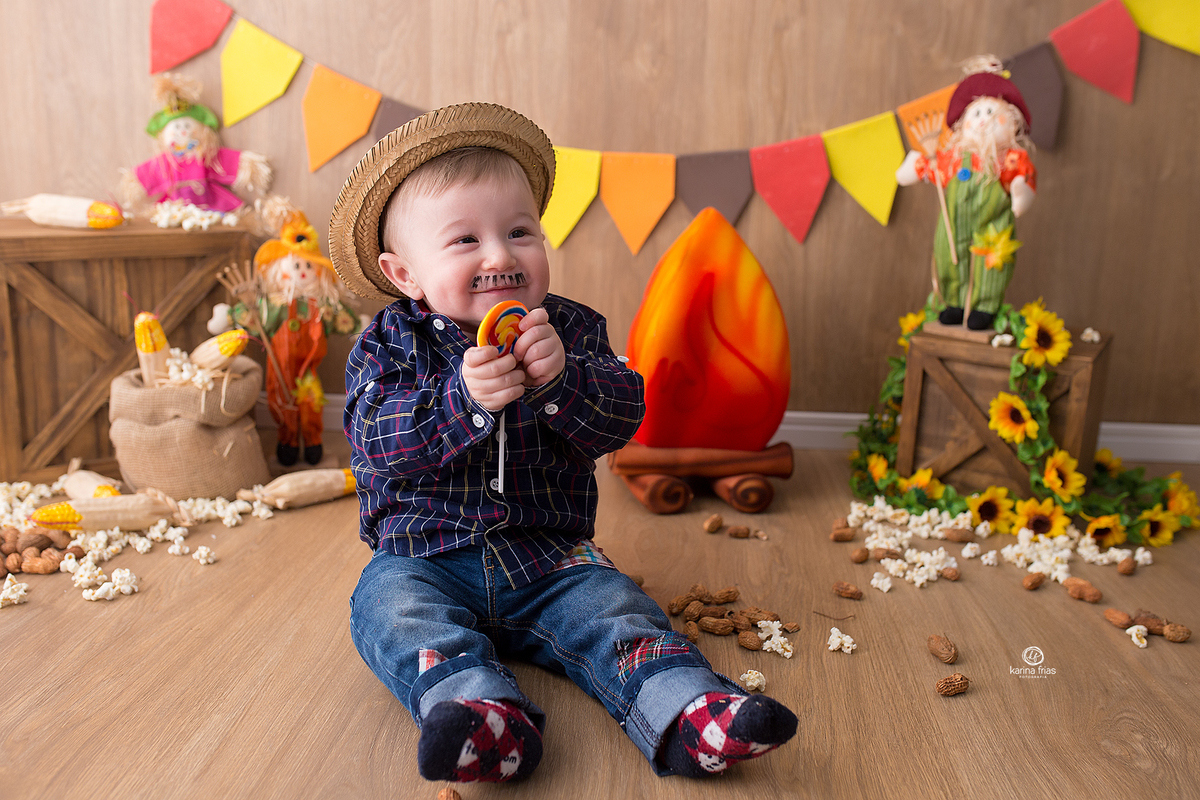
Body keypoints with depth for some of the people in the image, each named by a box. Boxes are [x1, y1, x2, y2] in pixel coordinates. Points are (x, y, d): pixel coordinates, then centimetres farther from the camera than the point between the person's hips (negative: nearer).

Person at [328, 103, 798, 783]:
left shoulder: (570, 329, 1)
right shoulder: (391, 343, -3)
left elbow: (621, 417, -11)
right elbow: (380, 444, -17)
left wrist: (560, 377, -31)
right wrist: (464, 398, -34)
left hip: (550, 556, 1)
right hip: (425, 557, 0)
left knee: (613, 605, -20)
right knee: (393, 605, -27)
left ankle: (687, 713, -31)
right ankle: (479, 707, -44)